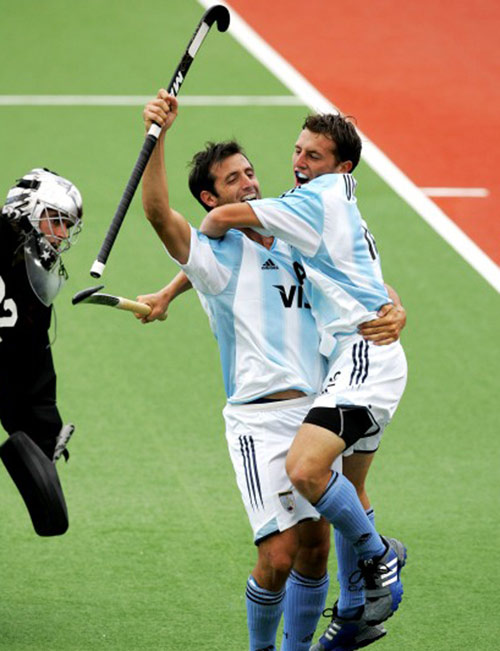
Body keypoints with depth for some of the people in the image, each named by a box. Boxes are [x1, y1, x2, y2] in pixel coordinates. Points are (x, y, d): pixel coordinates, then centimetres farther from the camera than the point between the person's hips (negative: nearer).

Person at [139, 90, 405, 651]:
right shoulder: (217, 253, 1)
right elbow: (158, 212, -17)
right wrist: (156, 136, -29)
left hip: (317, 410, 6)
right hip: (260, 420, -5)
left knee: (315, 548, 5)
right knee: (278, 556, -13)